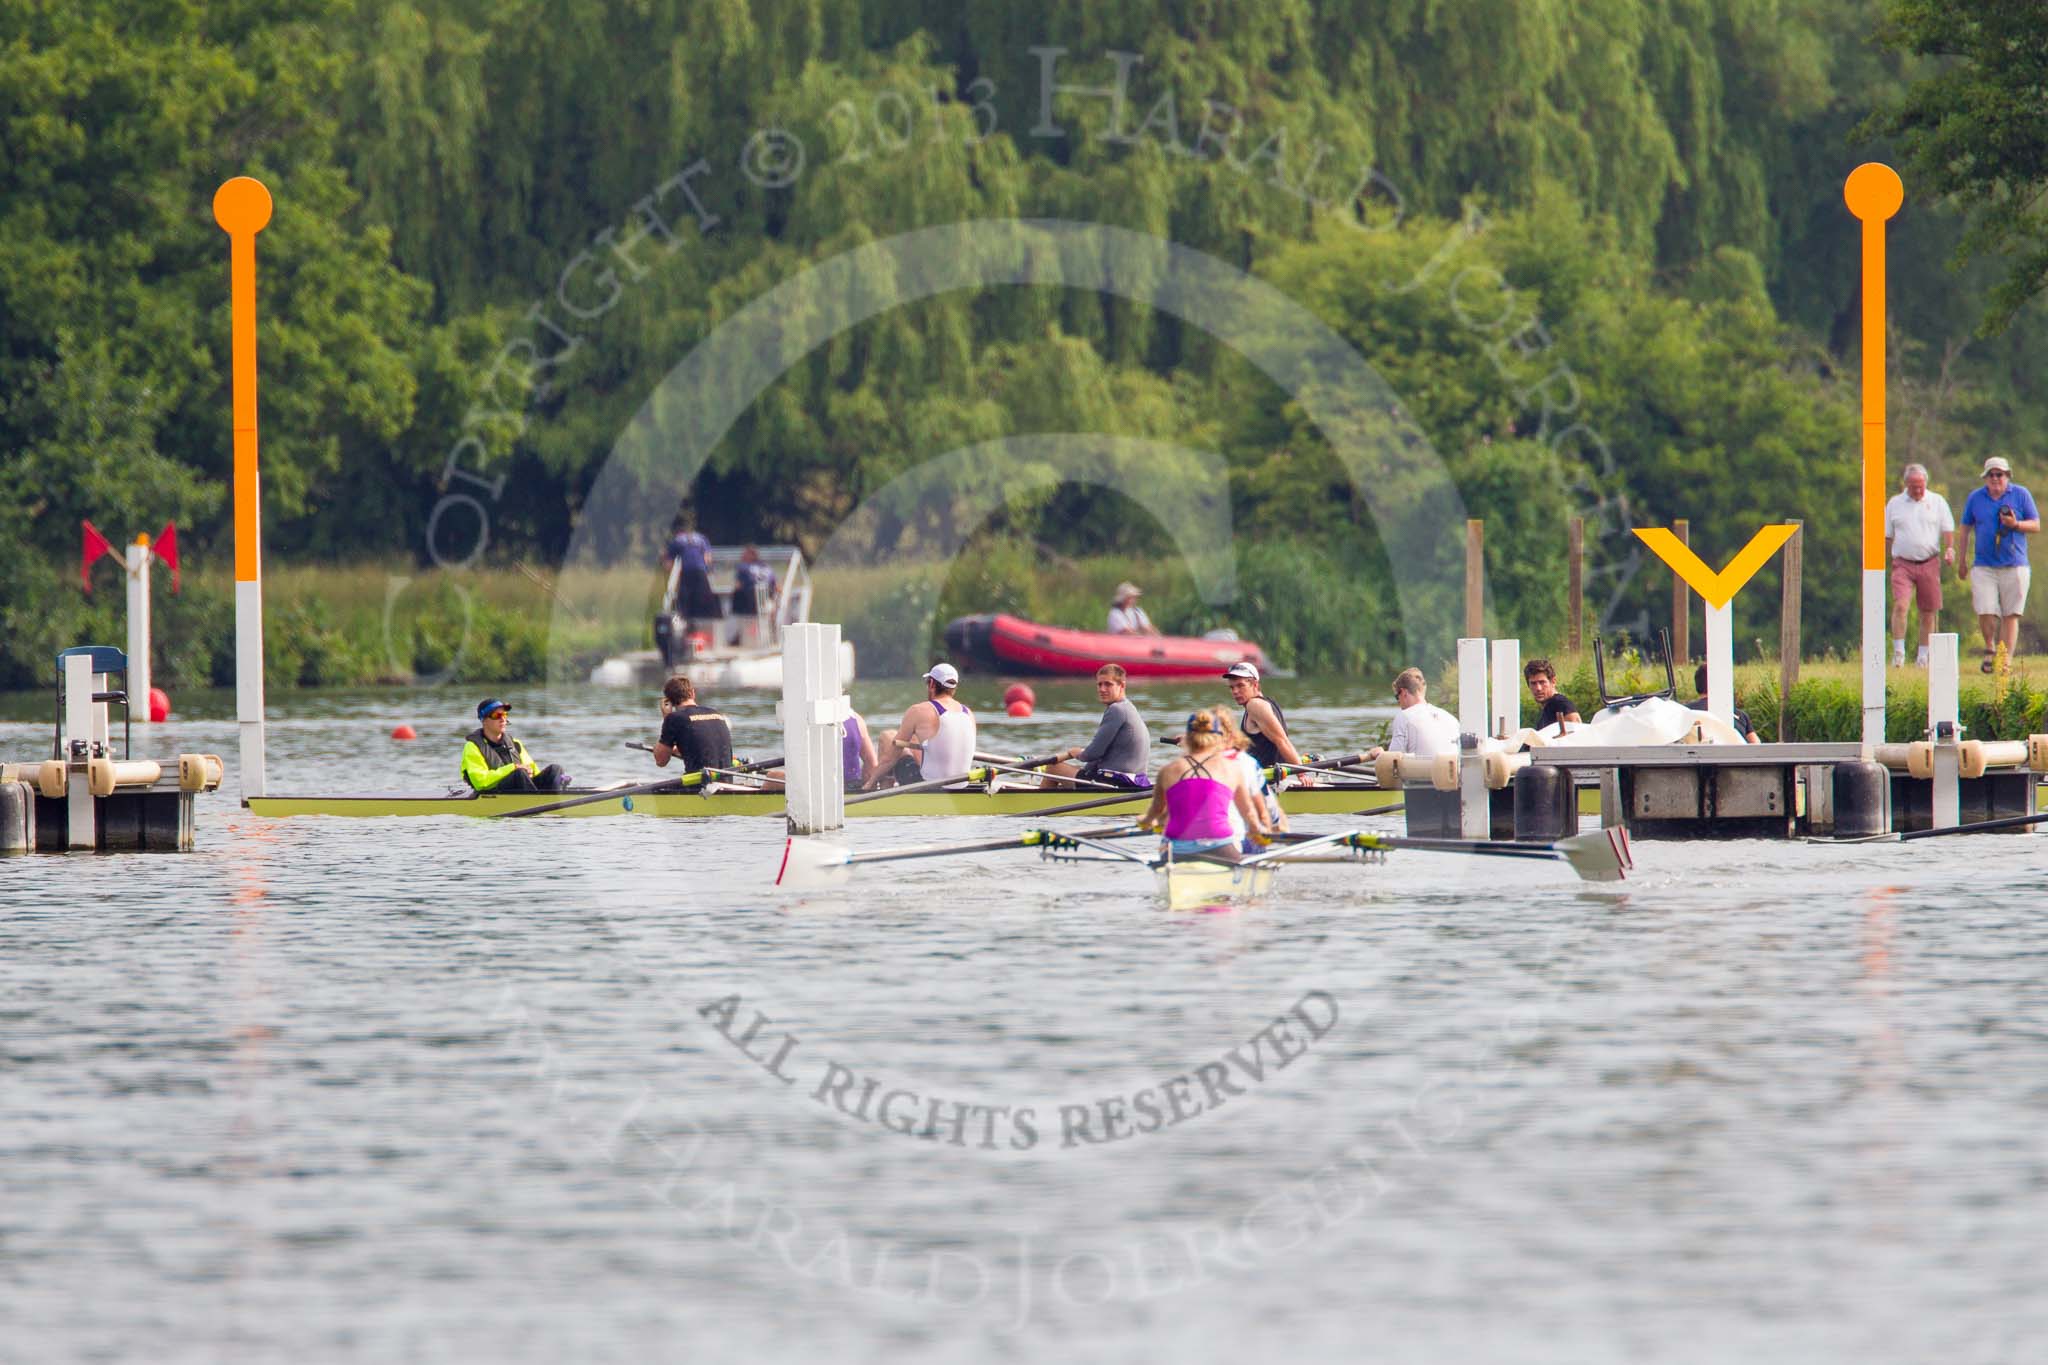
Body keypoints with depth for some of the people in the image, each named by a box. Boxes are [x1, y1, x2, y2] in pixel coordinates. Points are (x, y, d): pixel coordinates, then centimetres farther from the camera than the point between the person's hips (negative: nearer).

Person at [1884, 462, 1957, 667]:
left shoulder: (1937, 502, 7)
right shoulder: (1895, 504, 8)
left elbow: (1948, 529, 7)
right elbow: (1887, 536, 13)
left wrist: (1950, 548, -11)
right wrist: (1886, 561, 10)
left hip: (1929, 563, 1)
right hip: (1903, 564, -1)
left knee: (1928, 611, 3)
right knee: (1900, 605, -17)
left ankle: (1923, 655, 12)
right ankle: (1898, 652, -13)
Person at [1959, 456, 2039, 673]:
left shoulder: (2021, 495, 5)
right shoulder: (1975, 498, 10)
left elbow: (2035, 525, 7)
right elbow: (1965, 528, 17)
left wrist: (2015, 524, -13)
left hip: (2014, 565, -1)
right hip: (1984, 566, 1)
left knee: (2010, 615, -2)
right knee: (1985, 613, -10)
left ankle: (2006, 660, 3)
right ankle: (1990, 648, 16)